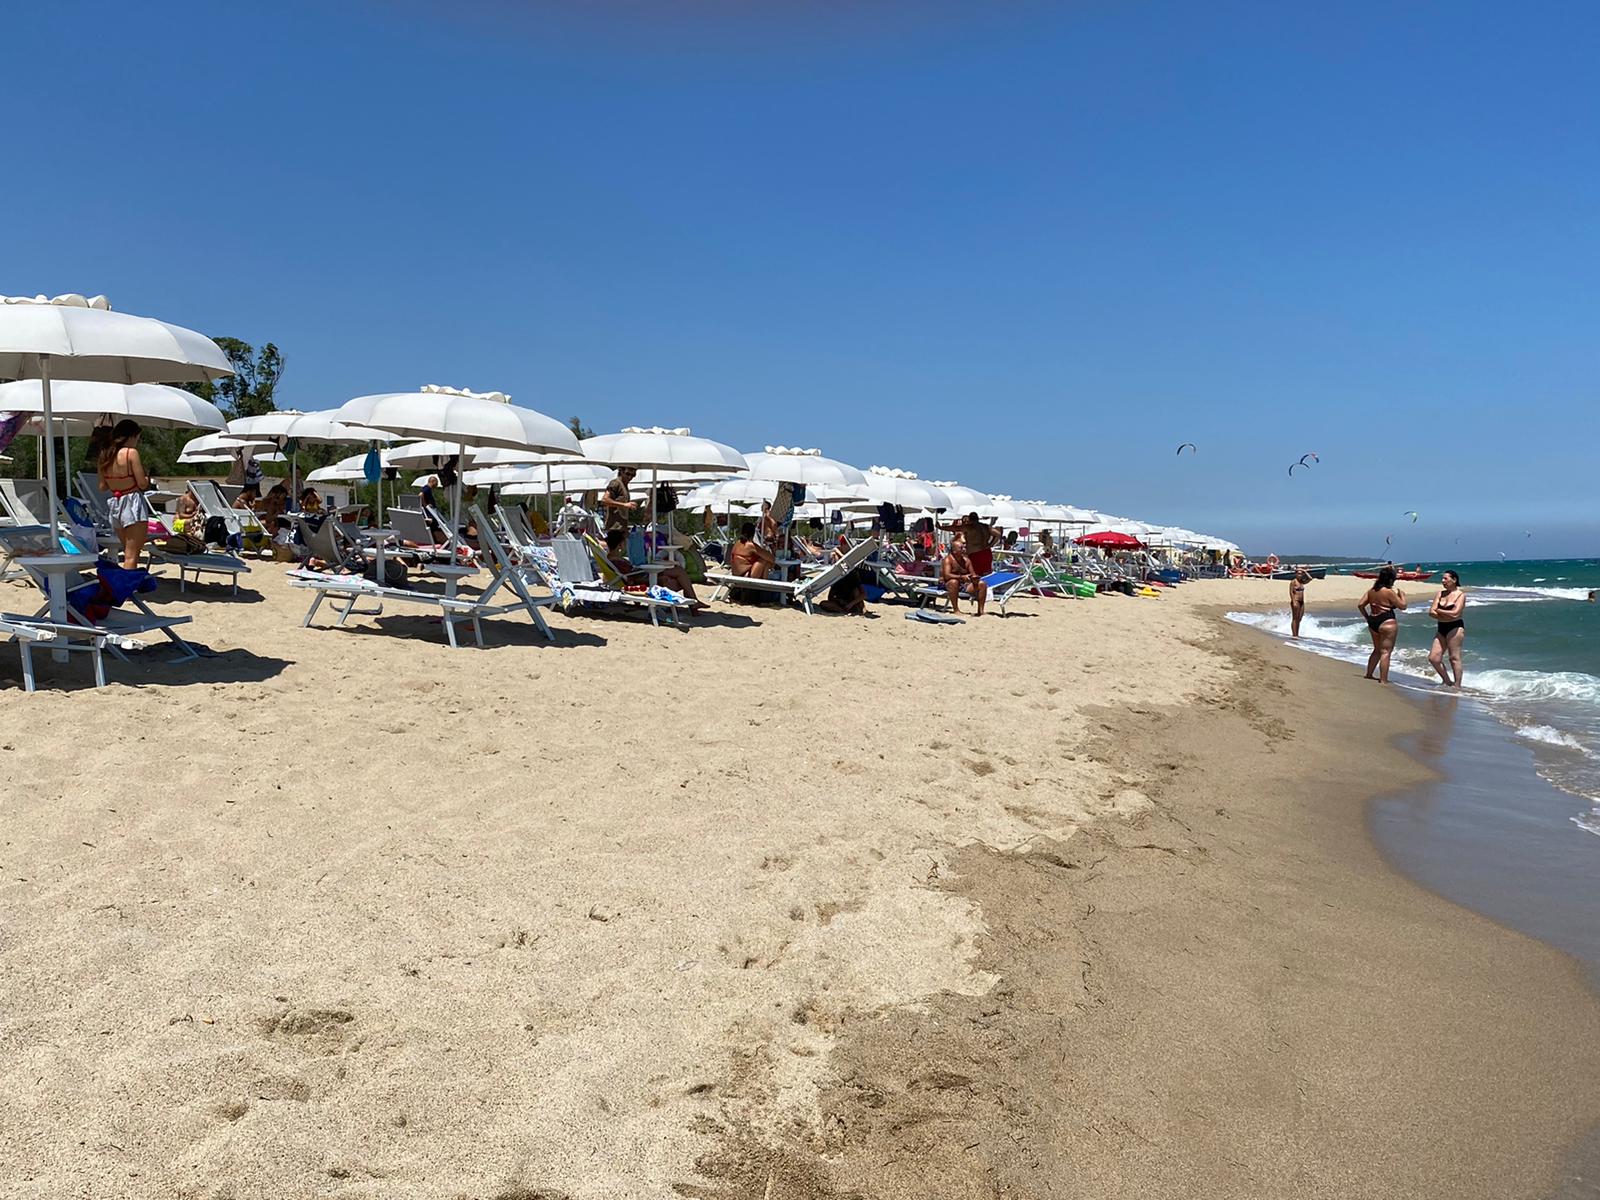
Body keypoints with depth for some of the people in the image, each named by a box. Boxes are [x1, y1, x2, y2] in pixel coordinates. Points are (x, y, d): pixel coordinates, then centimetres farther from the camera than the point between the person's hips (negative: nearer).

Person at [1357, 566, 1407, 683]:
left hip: (1373, 622, 8)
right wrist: (1402, 594, 10)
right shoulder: (1389, 592, -13)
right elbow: (1402, 605, -7)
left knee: (1377, 650, 23)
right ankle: (1383, 680, -6)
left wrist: (1367, 617, 15)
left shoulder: (1371, 590, 7)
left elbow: (1360, 604, 7)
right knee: (1386, 651, -4)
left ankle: (1369, 674, 28)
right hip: (1387, 622, -8)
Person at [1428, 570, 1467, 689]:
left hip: (1455, 628, -7)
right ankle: (1448, 682, 16)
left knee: (1454, 658, -5)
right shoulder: (1440, 593, 12)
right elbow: (1431, 612, 3)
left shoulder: (1460, 595, -5)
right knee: (1433, 658, 3)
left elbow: (1455, 614, -17)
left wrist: (1439, 611, -4)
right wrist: (1447, 615, -10)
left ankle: (1457, 685, 1)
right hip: (1442, 629, 7)